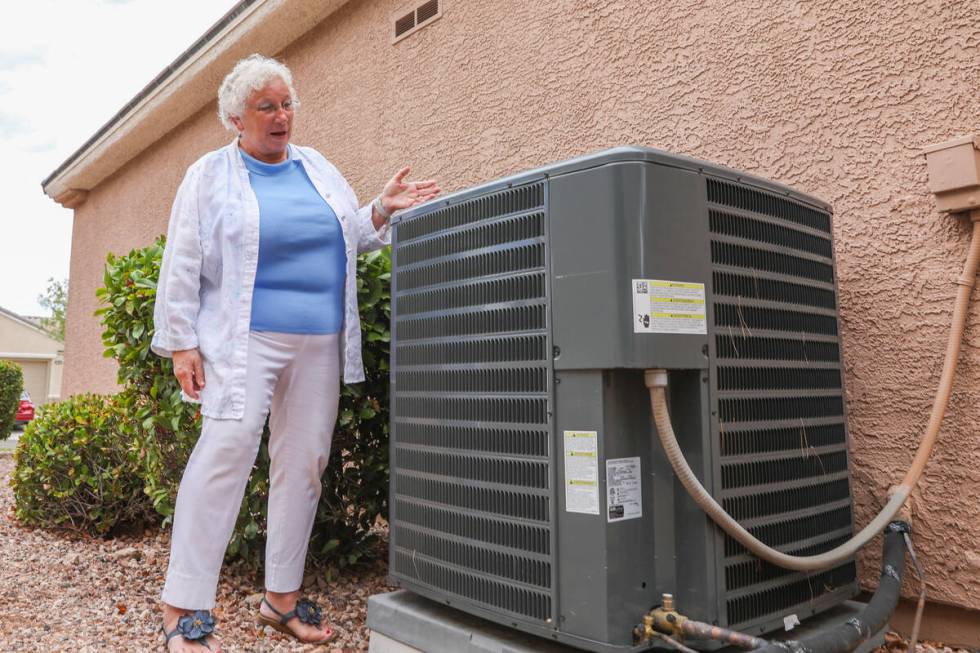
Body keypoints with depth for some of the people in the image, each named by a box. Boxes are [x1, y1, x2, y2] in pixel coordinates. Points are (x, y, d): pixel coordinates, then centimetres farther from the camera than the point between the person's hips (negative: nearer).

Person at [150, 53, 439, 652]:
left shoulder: (318, 168, 18)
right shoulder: (210, 175, 6)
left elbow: (352, 238, 20)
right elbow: (183, 265, 1)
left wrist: (382, 211, 1)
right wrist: (181, 343, -6)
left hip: (320, 344, 4)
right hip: (246, 338, -4)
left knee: (304, 463, 3)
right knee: (228, 448, -17)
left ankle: (283, 596, 15)